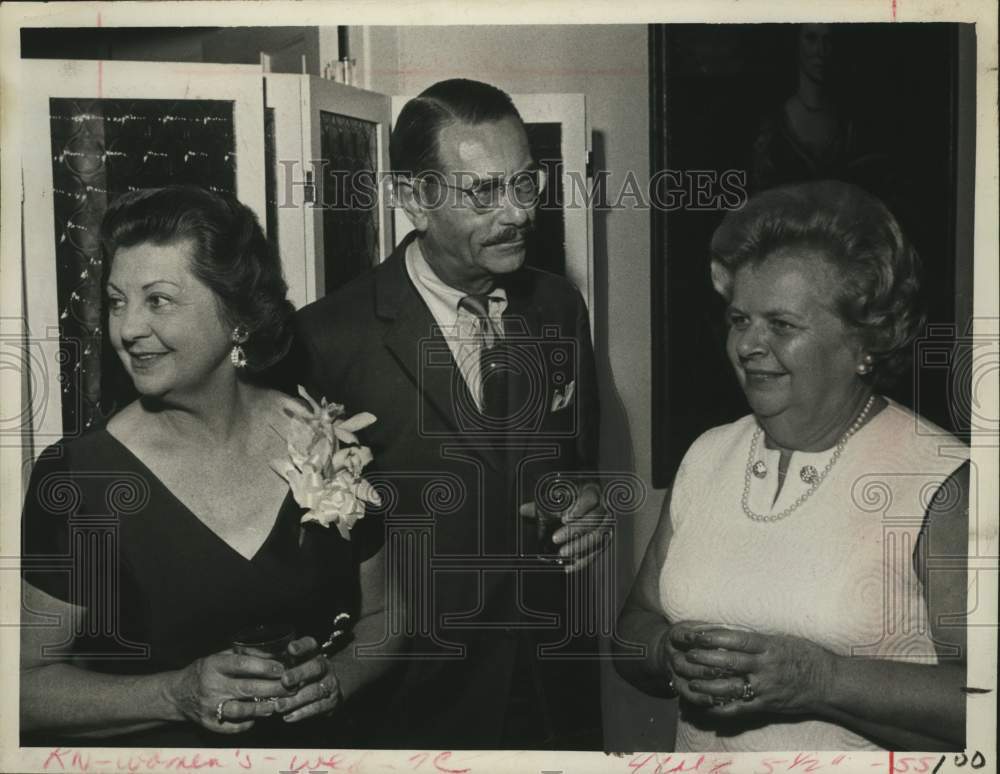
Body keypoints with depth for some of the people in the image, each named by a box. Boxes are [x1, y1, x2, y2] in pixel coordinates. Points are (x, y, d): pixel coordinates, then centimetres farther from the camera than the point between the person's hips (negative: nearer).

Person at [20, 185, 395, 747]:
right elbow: (27, 684, -5)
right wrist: (175, 696, -16)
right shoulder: (75, 475, -8)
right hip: (144, 755, -1)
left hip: (312, 749, 1)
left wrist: (338, 677, -8)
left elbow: (381, 614, 10)